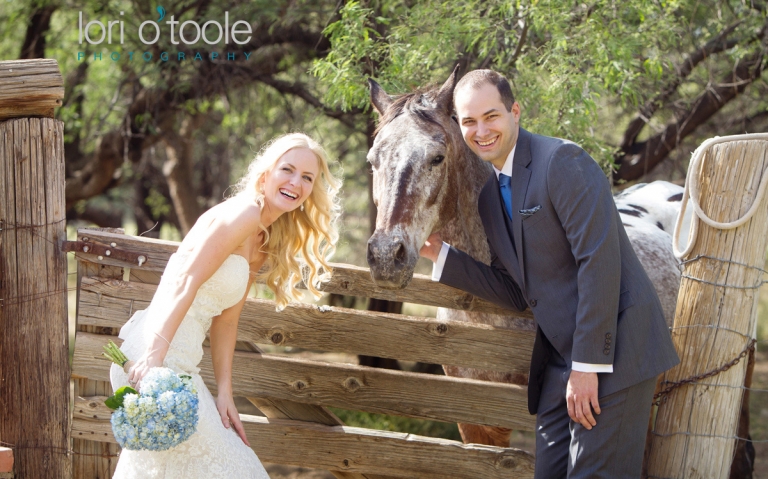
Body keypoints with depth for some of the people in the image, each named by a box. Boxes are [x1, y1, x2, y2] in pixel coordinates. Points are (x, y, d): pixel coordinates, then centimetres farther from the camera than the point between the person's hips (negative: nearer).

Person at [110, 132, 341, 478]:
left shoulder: (265, 244, 18)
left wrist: (225, 392, 8)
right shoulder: (243, 213, -10)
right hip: (153, 352, -10)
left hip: (179, 361, 10)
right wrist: (153, 358, -27)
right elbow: (183, 283, -19)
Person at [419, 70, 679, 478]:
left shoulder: (562, 161, -13)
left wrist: (588, 365, -20)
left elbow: (599, 260, -19)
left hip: (611, 351, -8)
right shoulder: (489, 193, 13)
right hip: (558, 360, 8)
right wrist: (439, 253, 5)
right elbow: (515, 292, 14)